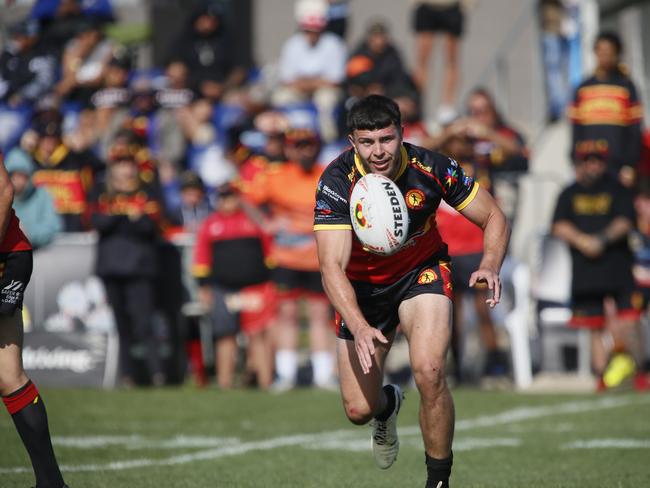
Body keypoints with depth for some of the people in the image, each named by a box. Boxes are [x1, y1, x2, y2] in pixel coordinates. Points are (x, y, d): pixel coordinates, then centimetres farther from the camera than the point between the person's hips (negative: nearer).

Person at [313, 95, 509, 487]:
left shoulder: (430, 167, -22)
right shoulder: (337, 182, -27)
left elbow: (494, 218, -10)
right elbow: (332, 266, -34)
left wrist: (491, 266, -30)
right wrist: (360, 328, -49)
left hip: (422, 271, 0)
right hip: (363, 284, 0)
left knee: (429, 371, -26)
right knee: (359, 410, 1)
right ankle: (387, 404, 41)